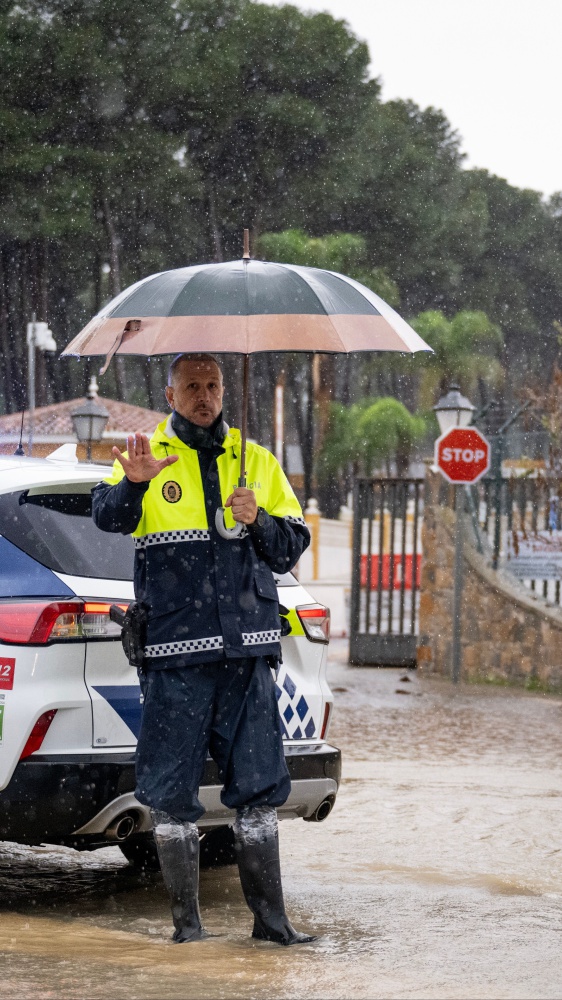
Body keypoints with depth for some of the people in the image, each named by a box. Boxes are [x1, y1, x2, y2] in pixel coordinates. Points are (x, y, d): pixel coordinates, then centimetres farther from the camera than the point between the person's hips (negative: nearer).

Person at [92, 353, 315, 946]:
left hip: (247, 652, 3)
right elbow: (108, 517, -14)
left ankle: (269, 918, 9)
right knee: (171, 794, -1)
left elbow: (292, 547, 14)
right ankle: (187, 924, 6)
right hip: (175, 654, -3)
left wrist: (258, 521, -7)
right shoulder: (151, 456, 5)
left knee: (258, 790, 3)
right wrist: (133, 484, -35)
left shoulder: (256, 462, 15)